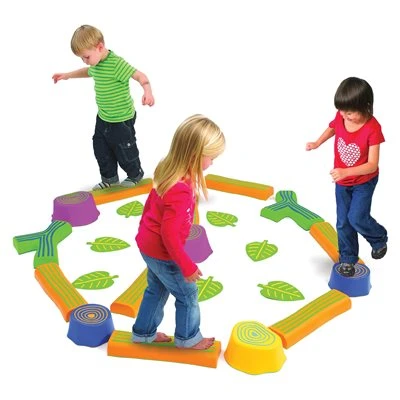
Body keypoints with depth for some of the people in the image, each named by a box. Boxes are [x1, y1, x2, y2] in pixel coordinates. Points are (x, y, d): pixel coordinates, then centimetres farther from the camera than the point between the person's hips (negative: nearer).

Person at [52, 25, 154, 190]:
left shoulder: (116, 63, -27)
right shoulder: (96, 63, 1)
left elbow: (140, 76, -31)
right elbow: (88, 72, 26)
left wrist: (147, 91, -49)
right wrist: (68, 75, 25)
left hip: (121, 119, -8)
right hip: (103, 118, 8)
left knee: (124, 151, 10)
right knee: (101, 150, 16)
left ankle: (135, 175, 36)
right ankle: (109, 178, 35)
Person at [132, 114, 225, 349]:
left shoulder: (168, 170, -7)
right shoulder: (180, 192, -36)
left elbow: (151, 203, 8)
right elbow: (170, 235, -31)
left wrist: (145, 230, 24)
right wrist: (187, 266, -20)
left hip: (149, 245, 9)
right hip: (162, 254, -9)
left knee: (156, 290, 27)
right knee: (188, 295, 14)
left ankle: (143, 332, 43)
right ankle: (188, 338, 34)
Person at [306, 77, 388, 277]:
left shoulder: (372, 128, -31)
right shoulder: (341, 116, -17)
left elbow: (372, 165, -30)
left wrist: (345, 172, -41)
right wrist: (317, 143, -5)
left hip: (364, 181, -5)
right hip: (342, 181, 5)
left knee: (357, 218, -9)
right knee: (343, 222, 10)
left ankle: (379, 239, 22)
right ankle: (347, 259, 26)